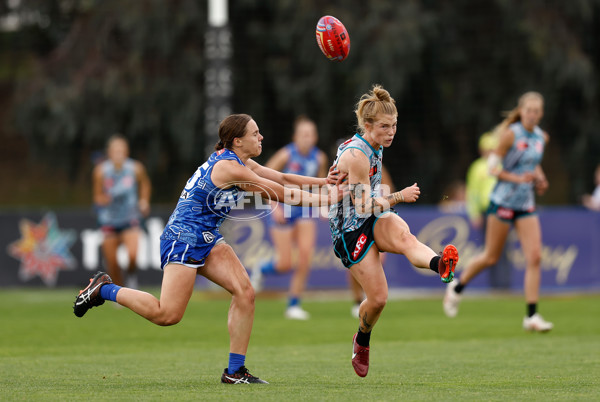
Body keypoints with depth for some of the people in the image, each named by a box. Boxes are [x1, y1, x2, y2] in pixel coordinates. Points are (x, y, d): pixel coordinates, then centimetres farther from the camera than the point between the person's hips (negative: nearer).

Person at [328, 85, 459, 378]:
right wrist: (400, 196, -16)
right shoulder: (355, 155, -21)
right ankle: (362, 342, 23)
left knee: (405, 237, -32)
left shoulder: (374, 149, 8)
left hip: (376, 220, 6)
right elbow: (363, 205, -19)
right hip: (350, 229, -6)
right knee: (378, 298, -10)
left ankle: (440, 265, -67)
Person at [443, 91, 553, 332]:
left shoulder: (541, 137, 7)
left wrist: (539, 180, 6)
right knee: (491, 257, 5)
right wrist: (518, 178, -23)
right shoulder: (511, 134, -13)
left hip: (526, 204, 5)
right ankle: (457, 287, 32)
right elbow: (492, 166, -11)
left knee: (534, 257, -8)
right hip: (504, 201, -5)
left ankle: (531, 316, -5)